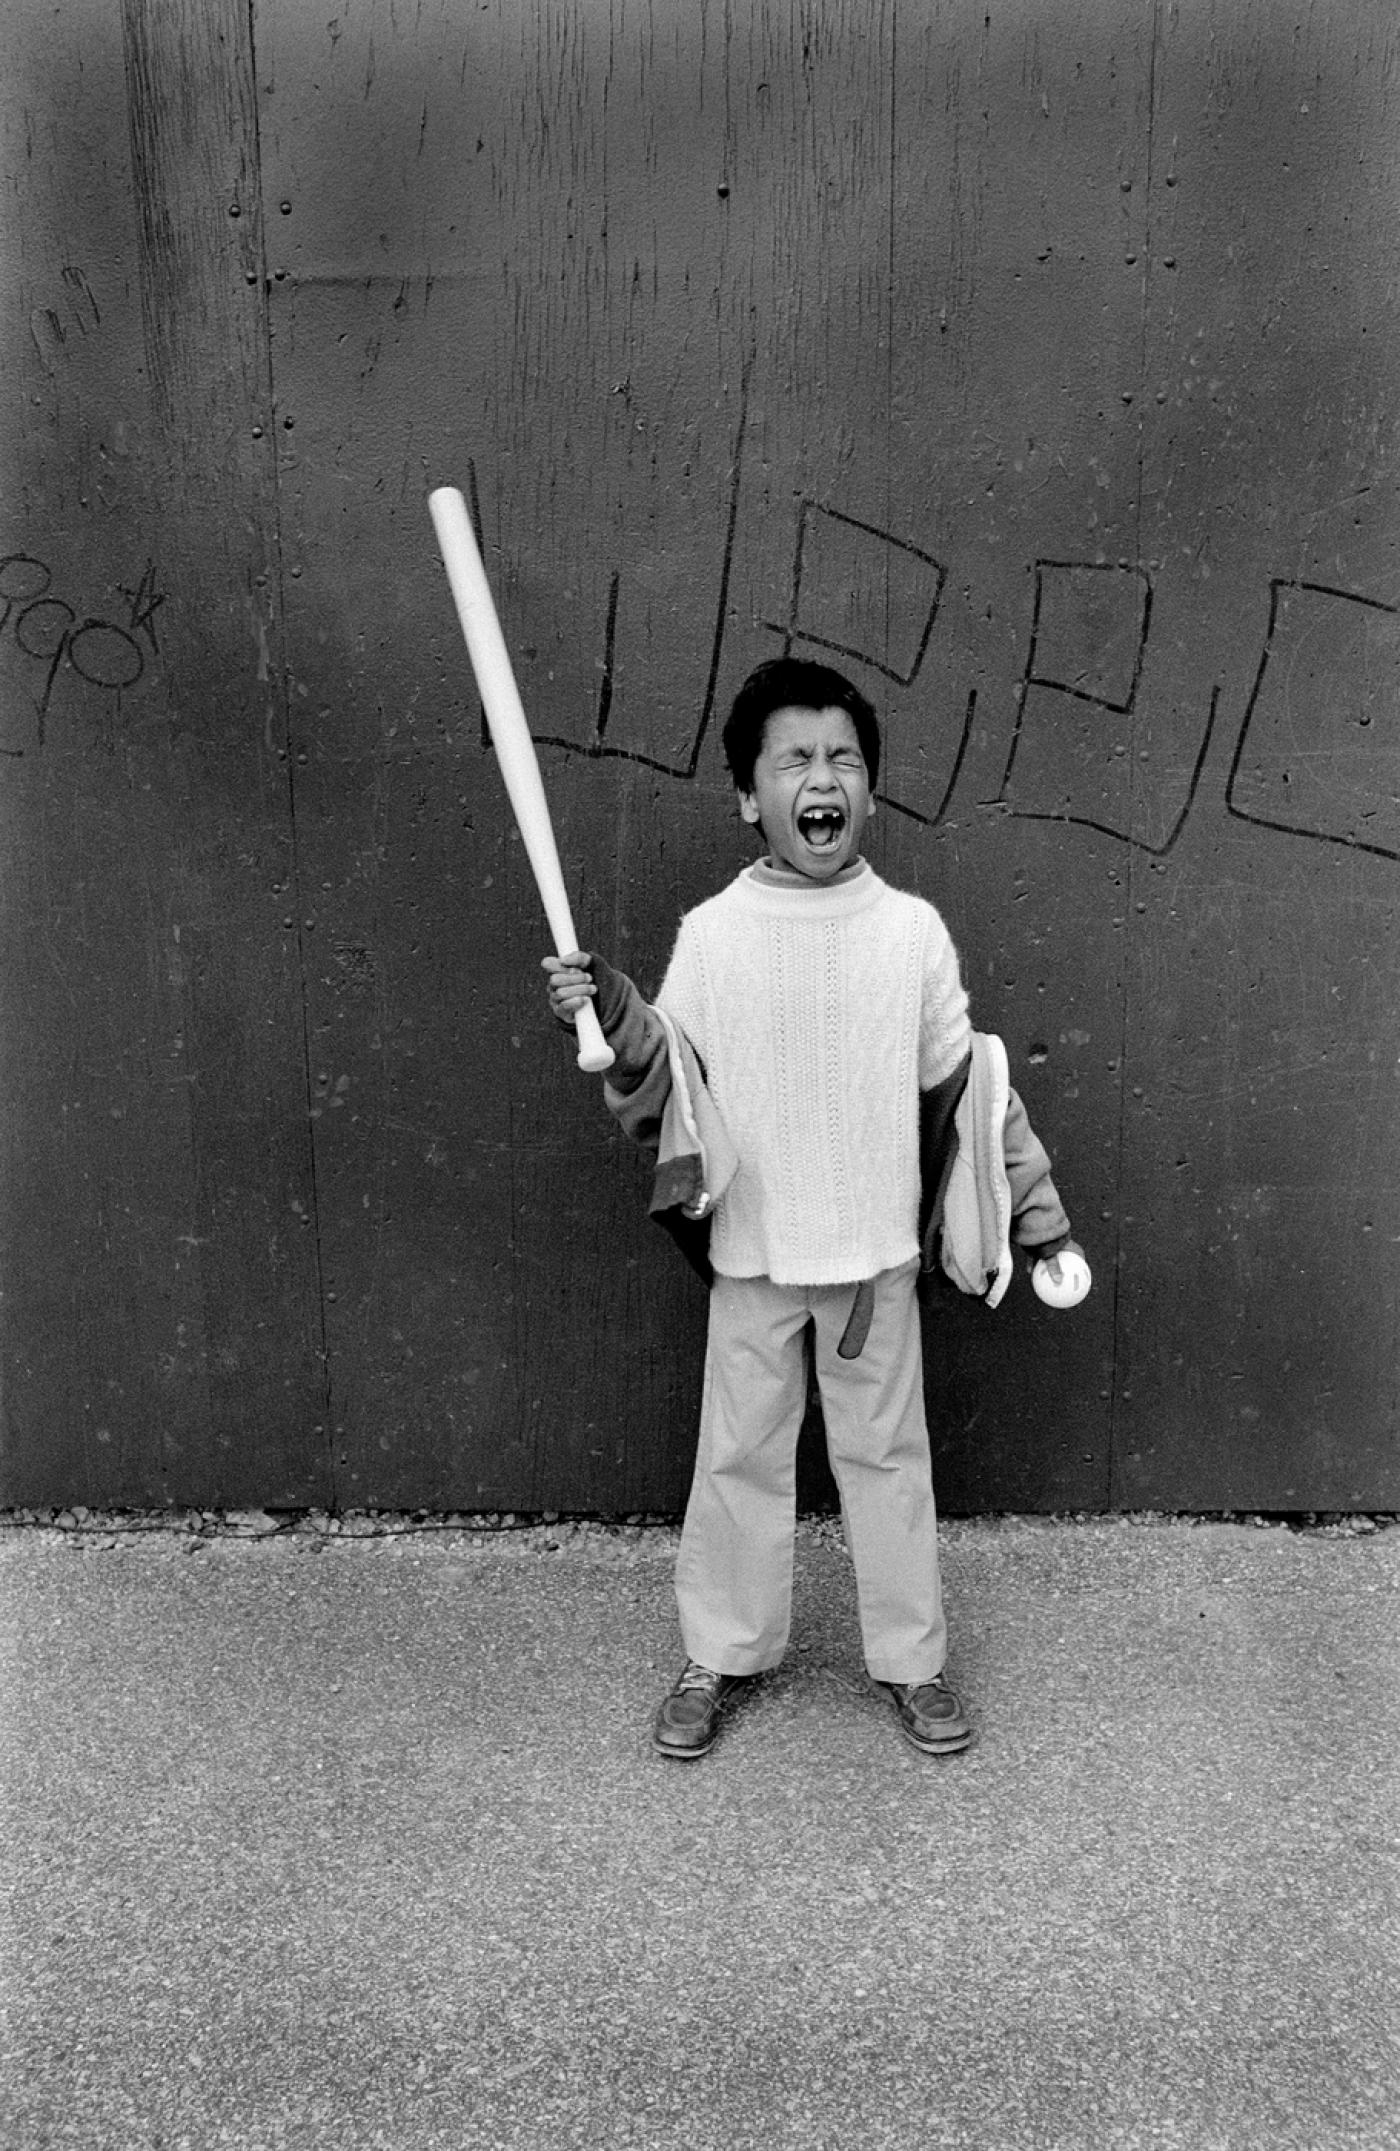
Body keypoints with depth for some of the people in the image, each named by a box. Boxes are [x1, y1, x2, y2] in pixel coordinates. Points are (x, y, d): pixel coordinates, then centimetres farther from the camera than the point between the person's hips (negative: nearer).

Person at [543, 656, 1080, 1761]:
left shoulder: (912, 930, -6)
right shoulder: (710, 933, -7)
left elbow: (966, 1084, 1)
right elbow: (664, 1086, -4)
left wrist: (1038, 1211, 5)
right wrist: (614, 1018, -23)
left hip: (876, 1250, 0)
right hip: (751, 1251, 0)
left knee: (887, 1452, 13)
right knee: (741, 1455, 13)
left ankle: (913, 1660, 31)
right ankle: (721, 1657, 31)